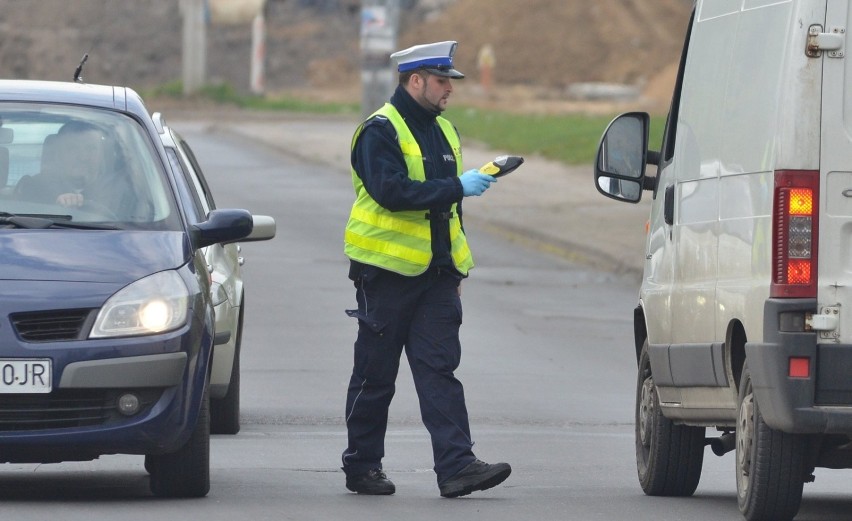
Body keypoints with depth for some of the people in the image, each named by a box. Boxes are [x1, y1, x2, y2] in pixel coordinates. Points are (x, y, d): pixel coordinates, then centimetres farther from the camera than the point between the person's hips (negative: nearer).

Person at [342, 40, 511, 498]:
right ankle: (361, 465, 13)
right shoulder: (380, 131, -9)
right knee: (375, 374, 3)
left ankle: (456, 466, -13)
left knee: (440, 369, -4)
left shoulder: (442, 131, 16)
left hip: (435, 272, 6)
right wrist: (456, 187, -24)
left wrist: (455, 270, 21)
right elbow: (391, 191, -24)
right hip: (388, 271, -6)